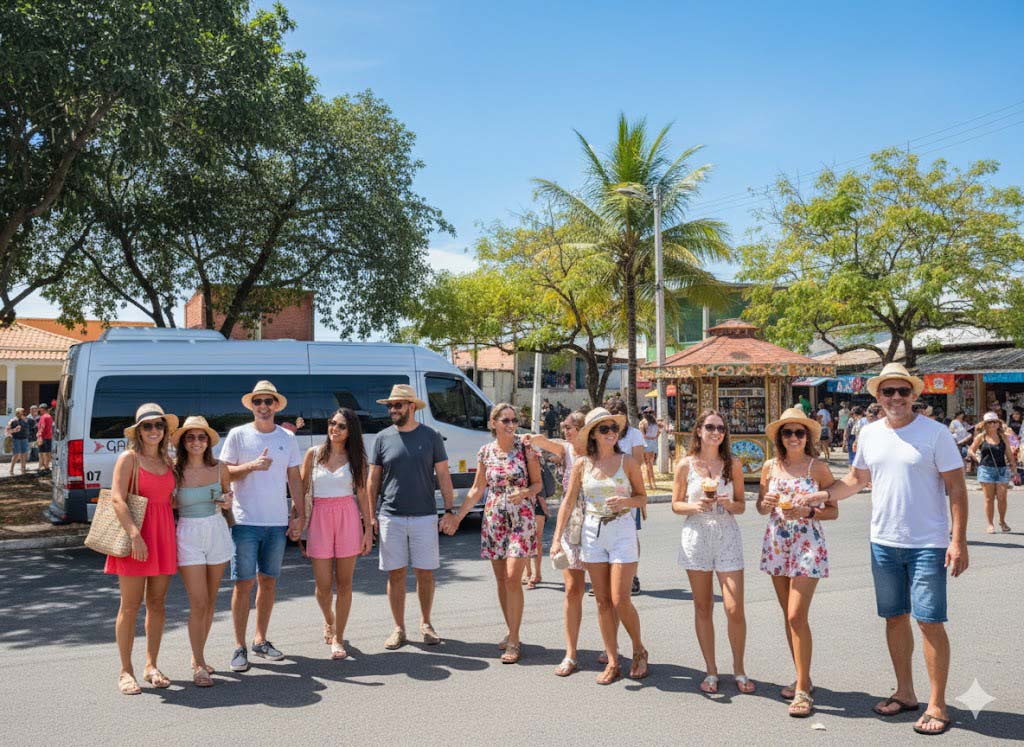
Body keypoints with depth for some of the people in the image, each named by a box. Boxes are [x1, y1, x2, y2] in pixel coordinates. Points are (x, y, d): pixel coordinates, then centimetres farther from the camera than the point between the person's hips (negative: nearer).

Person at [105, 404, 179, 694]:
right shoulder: (129, 458, -4)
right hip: (135, 535, -5)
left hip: (163, 535, 5)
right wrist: (134, 534, -24)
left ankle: (151, 666, 19)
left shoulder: (167, 461, 13)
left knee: (157, 604, 9)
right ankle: (126, 672, 10)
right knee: (130, 606, 0)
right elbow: (117, 499, -14)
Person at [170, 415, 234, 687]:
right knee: (198, 604, -8)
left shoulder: (219, 469, 1)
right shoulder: (174, 471, -6)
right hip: (188, 536, -3)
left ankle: (198, 656, 28)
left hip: (218, 533, 3)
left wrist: (227, 501, -3)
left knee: (210, 602, 11)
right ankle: (199, 666, 4)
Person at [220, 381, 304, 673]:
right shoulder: (238, 435, 0)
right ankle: (239, 647, 5)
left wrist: (300, 515, 5)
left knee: (268, 581, 11)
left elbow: (294, 478, 11)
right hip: (245, 521, -3)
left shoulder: (287, 437, 9)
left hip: (278, 522, 3)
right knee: (244, 583, -3)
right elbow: (224, 472, -1)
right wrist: (251, 466, -17)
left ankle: (261, 640, 23)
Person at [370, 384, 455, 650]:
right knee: (396, 574, 5)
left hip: (424, 516, -1)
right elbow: (373, 479, 8)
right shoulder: (383, 438, 4)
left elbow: (443, 475, 4)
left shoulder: (431, 436, 2)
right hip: (391, 518, 1)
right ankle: (399, 629, 17)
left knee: (425, 573, 5)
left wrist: (449, 510, -2)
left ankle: (425, 624, 24)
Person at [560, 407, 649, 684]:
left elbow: (642, 497, 5)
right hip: (592, 531, 2)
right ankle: (612, 662, 17)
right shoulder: (582, 464, 1)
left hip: (622, 530, -2)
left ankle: (639, 651, 20)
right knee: (603, 601, 6)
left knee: (620, 600, -5)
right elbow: (569, 501, 5)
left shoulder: (628, 462, -3)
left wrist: (626, 501, -17)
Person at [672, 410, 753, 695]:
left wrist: (728, 504, -12)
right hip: (696, 536, 0)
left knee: (735, 609, -5)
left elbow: (742, 506, 9)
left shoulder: (733, 464, 4)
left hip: (727, 536, 0)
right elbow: (676, 504, 6)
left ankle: (739, 669, 15)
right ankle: (711, 670, 19)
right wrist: (694, 506, -13)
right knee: (703, 608, 7)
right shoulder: (686, 465, 2)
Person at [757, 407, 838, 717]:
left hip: (808, 545, -4)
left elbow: (834, 511, -1)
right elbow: (760, 506, 14)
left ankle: (803, 690, -3)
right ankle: (802, 677, 25)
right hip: (776, 544, 5)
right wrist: (766, 504, -9)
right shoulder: (770, 467, 5)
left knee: (797, 616, -11)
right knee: (789, 616, 11)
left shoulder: (818, 468, -5)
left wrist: (808, 512, -18)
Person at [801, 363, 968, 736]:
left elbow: (956, 489, -9)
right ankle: (905, 693, 27)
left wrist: (958, 540, -15)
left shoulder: (935, 432, -8)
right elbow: (857, 478, 18)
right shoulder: (869, 433, 6)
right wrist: (822, 495, 4)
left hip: (927, 544, -5)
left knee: (930, 622, -3)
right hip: (883, 542, 5)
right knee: (895, 618, 13)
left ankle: (937, 706, 8)